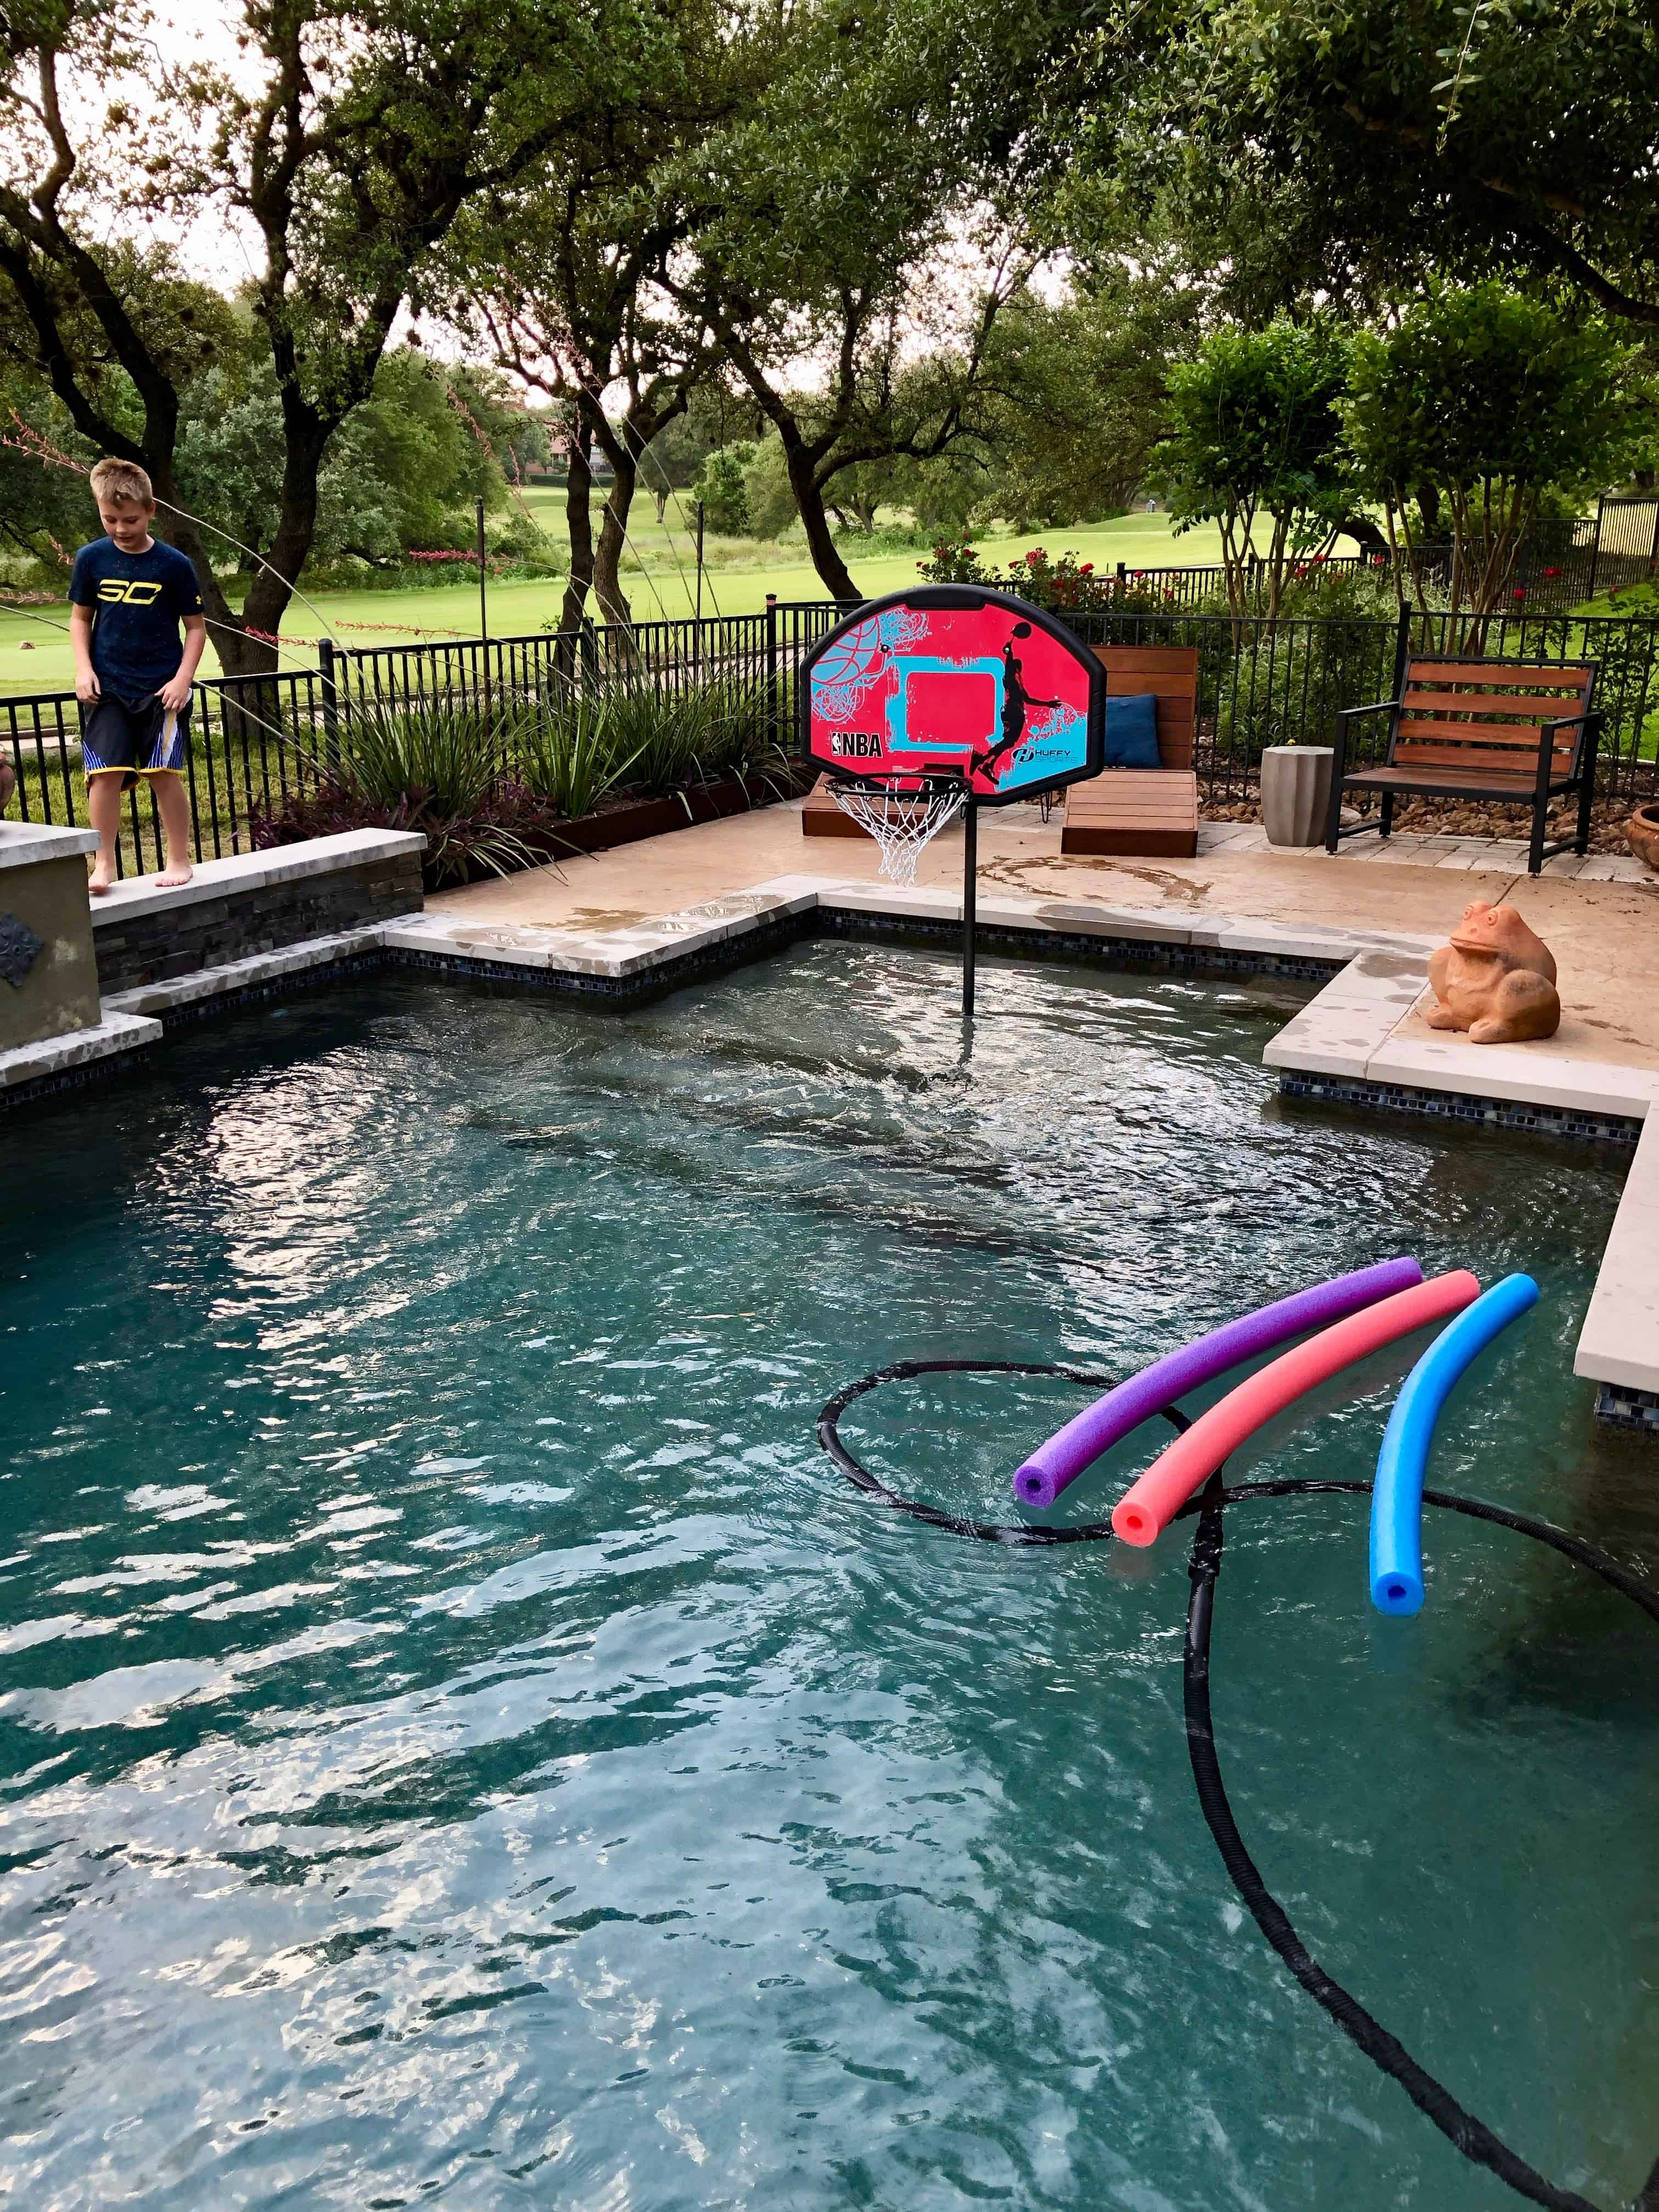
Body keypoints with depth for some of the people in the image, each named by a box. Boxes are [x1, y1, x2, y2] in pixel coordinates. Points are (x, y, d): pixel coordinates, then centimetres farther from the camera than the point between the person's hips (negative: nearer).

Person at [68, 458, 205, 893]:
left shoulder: (173, 564, -4)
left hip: (161, 688, -2)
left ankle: (179, 859, 11)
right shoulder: (91, 559, 2)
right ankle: (104, 864, 4)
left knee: (164, 772, -2)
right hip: (107, 688, 2)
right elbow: (80, 618, 12)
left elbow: (196, 626, 1)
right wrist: (84, 668, -1)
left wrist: (183, 678, -8)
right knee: (105, 773, -5)